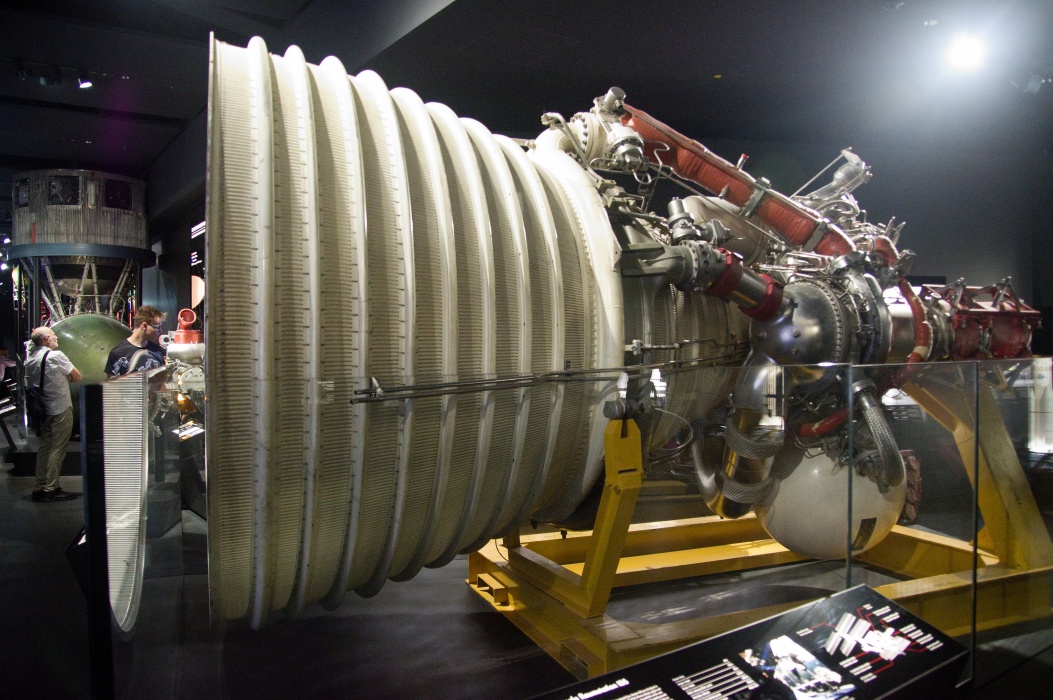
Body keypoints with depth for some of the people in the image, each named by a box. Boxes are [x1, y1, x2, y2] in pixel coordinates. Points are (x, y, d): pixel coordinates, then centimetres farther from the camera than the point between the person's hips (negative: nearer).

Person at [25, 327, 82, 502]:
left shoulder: (30, 359, 10)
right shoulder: (55, 355, -11)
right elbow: (77, 377, -8)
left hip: (42, 408, 8)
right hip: (60, 408, -7)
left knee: (45, 447, 13)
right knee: (57, 448, -4)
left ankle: (41, 487, 16)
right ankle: (51, 489, -3)